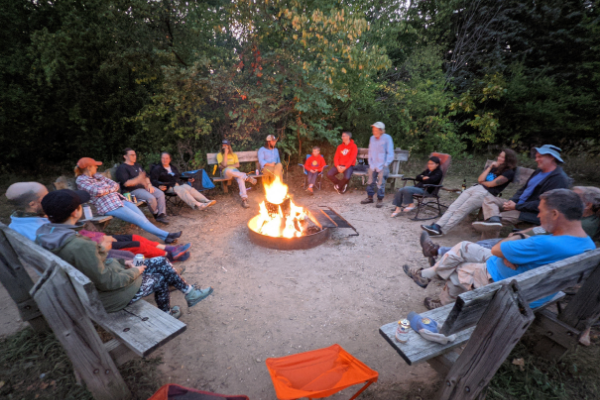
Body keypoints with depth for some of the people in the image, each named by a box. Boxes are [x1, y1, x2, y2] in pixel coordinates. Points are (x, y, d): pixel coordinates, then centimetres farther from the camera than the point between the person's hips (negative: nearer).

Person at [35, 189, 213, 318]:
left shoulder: (48, 233, -7)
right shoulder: (79, 247, -37)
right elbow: (107, 282, -29)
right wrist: (135, 271, -15)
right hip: (108, 297, -8)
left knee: (161, 262, 10)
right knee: (159, 278, 16)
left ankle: (190, 292, 28)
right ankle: (165, 315, 45)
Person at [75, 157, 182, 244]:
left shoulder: (98, 175, 20)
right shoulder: (81, 180, -1)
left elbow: (115, 185, 14)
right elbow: (98, 191, -16)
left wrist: (106, 190, -5)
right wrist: (109, 188, 3)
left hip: (119, 198, 7)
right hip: (108, 206, -7)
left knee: (143, 217, -10)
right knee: (140, 220, -15)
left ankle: (165, 236, -18)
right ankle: (165, 235, -17)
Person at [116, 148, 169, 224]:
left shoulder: (137, 165, 22)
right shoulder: (122, 168, -4)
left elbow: (145, 177, 23)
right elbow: (126, 183, -16)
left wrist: (149, 184, 2)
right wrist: (139, 179, -27)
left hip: (144, 186, 8)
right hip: (133, 190, -8)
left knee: (160, 194, -14)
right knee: (151, 198, -30)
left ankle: (162, 215, -16)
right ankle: (156, 214, -5)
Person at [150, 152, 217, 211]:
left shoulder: (173, 168, 28)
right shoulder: (157, 169, 11)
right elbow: (153, 180, -1)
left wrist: (188, 179, 21)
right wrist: (159, 186, -22)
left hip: (179, 184, 5)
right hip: (169, 187, -5)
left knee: (191, 189, -26)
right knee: (182, 190, -35)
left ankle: (206, 201, -45)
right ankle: (196, 205, -57)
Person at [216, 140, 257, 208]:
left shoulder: (234, 155, 23)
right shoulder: (219, 155, 12)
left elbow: (237, 165, 8)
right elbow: (224, 164, -6)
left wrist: (228, 166, -4)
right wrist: (226, 153, -6)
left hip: (234, 171, 2)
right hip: (226, 172, -2)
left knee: (240, 178, -36)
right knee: (228, 170, -42)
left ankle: (244, 199, -46)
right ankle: (246, 177, -31)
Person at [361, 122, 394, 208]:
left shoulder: (387, 138, -7)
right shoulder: (372, 138, 8)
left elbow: (390, 154, -7)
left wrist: (385, 165, -12)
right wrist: (370, 163, 7)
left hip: (382, 166, -5)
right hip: (373, 165, 5)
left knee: (380, 184, -6)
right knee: (370, 181, 7)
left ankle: (380, 200, 6)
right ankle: (370, 197, 21)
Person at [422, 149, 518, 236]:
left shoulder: (509, 172, 4)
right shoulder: (493, 167, 26)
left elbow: (491, 184, -6)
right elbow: (480, 179, 11)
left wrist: (481, 182, 12)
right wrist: (490, 167, 8)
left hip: (486, 193, -6)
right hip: (474, 188, 7)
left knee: (461, 211, -21)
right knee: (453, 207, -15)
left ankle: (441, 231, -25)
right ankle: (437, 226, -25)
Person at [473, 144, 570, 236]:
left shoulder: (559, 179, -13)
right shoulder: (539, 172, 15)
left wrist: (516, 206, -18)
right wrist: (512, 201, -1)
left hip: (532, 213, -9)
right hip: (519, 204, 9)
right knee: (489, 199, -9)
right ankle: (494, 220, -32)